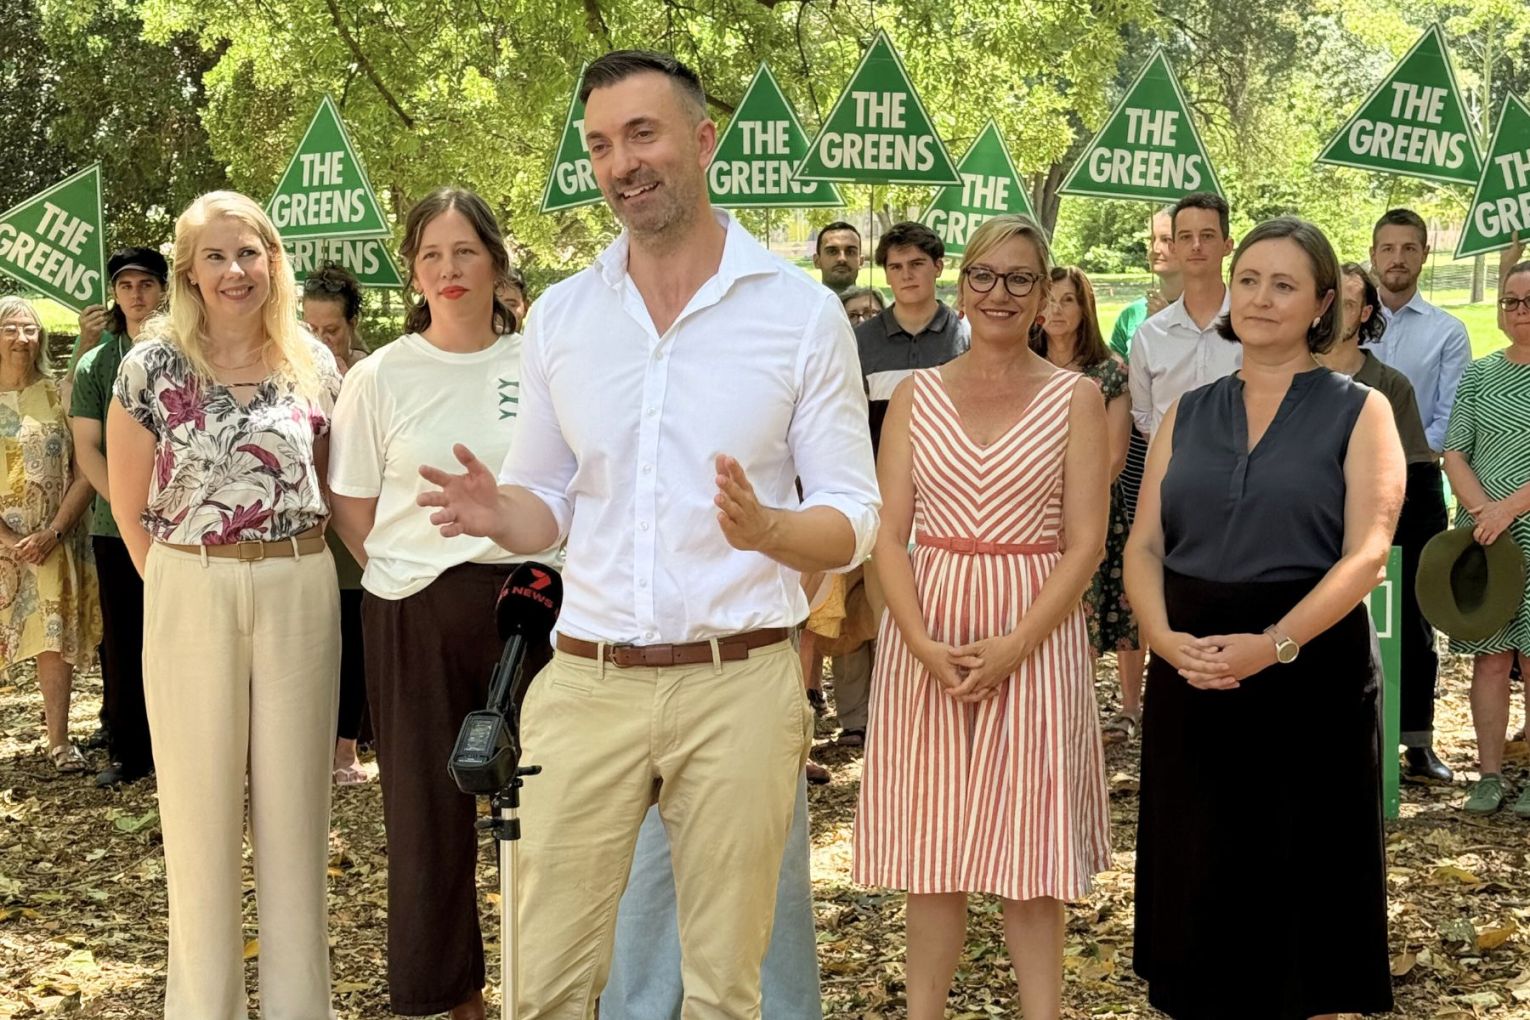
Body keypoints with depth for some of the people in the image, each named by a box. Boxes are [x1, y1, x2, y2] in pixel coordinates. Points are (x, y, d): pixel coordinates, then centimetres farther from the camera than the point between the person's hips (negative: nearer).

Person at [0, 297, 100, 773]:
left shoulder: (56, 395, 3)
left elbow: (84, 473, -1)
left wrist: (53, 532, -11)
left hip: (53, 542, 0)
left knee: (57, 639, -1)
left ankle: (59, 740, 6)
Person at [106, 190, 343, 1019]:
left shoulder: (313, 364, 5)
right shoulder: (151, 366, -2)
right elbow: (130, 508, 2)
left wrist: (294, 568, 6)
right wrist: (179, 589, -1)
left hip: (300, 593, 2)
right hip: (189, 597, -2)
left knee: (297, 798, 7)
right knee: (200, 802, 5)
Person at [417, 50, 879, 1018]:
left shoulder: (802, 311, -3)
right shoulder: (560, 314, 7)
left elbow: (853, 523, -3)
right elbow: (547, 503, 13)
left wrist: (764, 528, -25)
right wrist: (498, 514, -11)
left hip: (738, 684, -2)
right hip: (588, 682, 2)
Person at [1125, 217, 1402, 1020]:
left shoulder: (1358, 411, 0)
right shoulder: (1186, 413, 11)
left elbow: (1365, 555, -10)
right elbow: (1144, 546, 5)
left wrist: (1271, 645, -23)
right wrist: (1164, 637, -14)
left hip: (1312, 672, -3)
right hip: (1190, 674, 3)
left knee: (1302, 878, 5)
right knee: (1198, 873, 8)